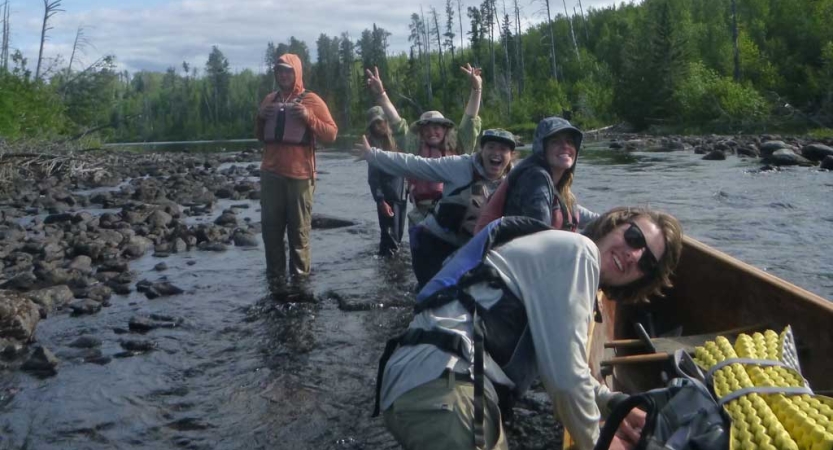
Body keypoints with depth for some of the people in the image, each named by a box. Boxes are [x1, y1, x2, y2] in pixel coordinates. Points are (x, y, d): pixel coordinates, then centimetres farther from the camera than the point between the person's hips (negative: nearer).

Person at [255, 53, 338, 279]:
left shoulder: (311, 100, 0)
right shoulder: (269, 100, 15)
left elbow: (331, 134, -4)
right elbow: (260, 136, 25)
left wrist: (308, 117, -17)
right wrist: (260, 119, 4)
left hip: (299, 175, -5)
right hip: (271, 174, 5)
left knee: (299, 229, -1)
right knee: (271, 227, 5)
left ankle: (300, 276, 4)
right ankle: (274, 274, 12)